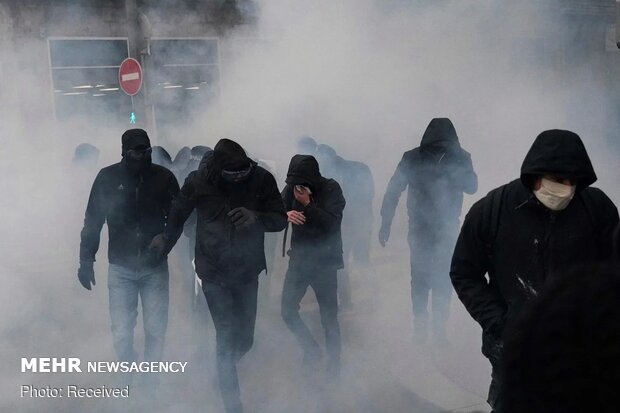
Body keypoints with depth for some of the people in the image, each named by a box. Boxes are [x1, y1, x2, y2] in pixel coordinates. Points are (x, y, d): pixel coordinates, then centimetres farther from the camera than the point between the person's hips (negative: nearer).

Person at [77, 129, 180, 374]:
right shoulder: (108, 177, -7)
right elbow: (92, 221, 0)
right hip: (120, 267, 0)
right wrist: (86, 261, 1)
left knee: (156, 330, 7)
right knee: (121, 332, 3)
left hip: (155, 267, 0)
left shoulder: (163, 177, -8)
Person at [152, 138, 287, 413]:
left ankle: (225, 367, 46)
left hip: (248, 271, 2)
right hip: (214, 272, -2)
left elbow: (280, 220, -8)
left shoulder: (261, 179, -13)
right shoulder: (198, 182, -14)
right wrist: (165, 242, 14)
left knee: (244, 339, 12)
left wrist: (256, 217, -28)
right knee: (226, 337, -7)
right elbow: (178, 216, 4)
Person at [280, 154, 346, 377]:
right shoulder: (291, 188, -3)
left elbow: (332, 223, -19)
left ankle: (334, 362, 23)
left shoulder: (331, 189, -11)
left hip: (325, 261, -3)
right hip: (299, 259, 4)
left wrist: (308, 204, -28)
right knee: (287, 311, 2)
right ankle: (311, 349, 25)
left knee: (329, 317, 2)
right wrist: (285, 214, -28)